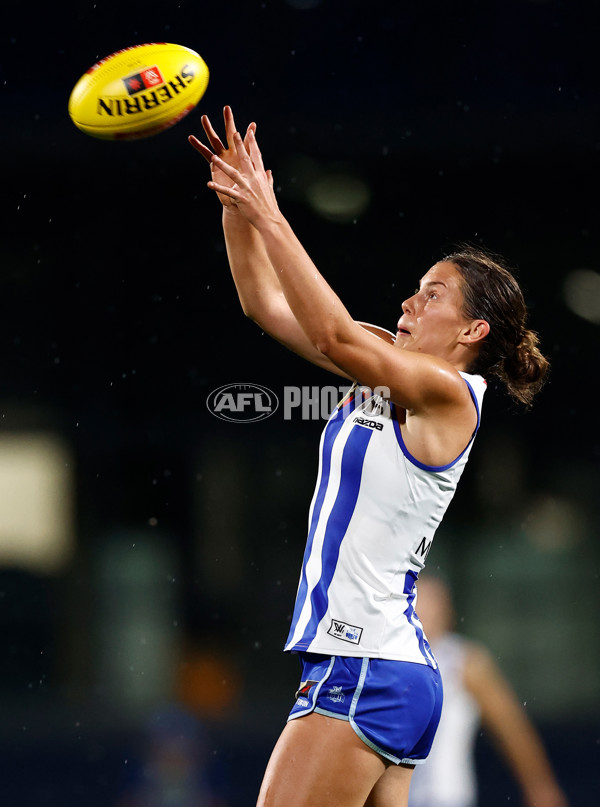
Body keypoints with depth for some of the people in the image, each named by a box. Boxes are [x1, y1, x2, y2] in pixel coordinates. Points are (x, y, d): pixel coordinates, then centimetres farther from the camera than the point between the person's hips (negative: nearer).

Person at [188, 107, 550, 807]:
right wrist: (238, 205, 2)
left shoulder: (448, 394, -10)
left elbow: (335, 335, -24)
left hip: (366, 673, -9)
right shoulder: (385, 371, 15)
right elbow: (267, 305, 14)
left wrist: (269, 217, -23)